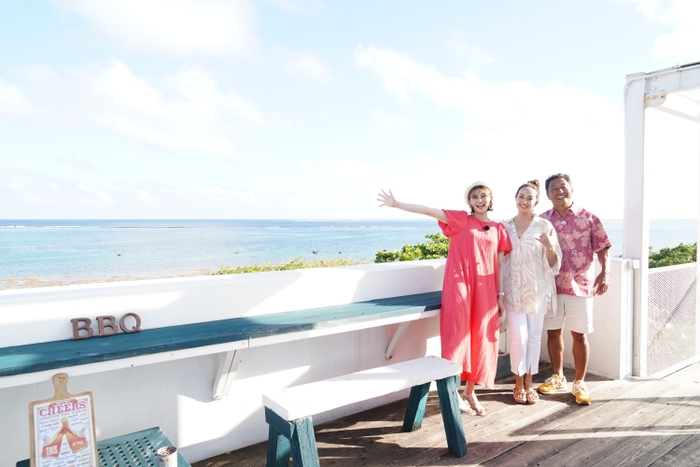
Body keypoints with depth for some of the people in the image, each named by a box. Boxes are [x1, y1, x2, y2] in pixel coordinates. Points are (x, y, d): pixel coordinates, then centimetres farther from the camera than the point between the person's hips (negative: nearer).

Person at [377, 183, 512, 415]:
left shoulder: (499, 229, 13)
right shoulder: (460, 219, 3)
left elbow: (500, 264, 13)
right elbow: (430, 211, -7)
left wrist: (500, 295, 10)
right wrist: (397, 204, -15)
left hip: (485, 290, 4)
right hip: (459, 286, -4)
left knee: (480, 339, 8)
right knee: (458, 337, -4)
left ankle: (470, 391, 24)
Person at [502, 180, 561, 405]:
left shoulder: (545, 226, -3)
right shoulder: (505, 227, 3)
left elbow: (553, 263, -5)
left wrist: (550, 247, -23)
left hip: (537, 289, 0)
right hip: (513, 290, 1)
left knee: (534, 336, 8)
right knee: (519, 336, -2)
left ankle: (529, 382, 23)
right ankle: (519, 383, 16)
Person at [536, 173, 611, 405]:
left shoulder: (588, 218, -2)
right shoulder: (542, 220, 3)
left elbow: (602, 248, -2)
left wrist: (605, 272, -17)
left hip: (580, 285, -2)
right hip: (551, 286, 2)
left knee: (579, 334, 6)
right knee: (553, 332, 11)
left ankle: (579, 383, 20)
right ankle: (557, 377, 29)